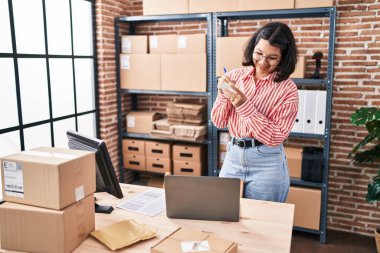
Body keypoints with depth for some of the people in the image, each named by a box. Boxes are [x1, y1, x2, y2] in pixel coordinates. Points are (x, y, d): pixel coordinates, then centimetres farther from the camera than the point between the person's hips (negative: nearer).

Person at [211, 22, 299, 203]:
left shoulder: (287, 88, -9)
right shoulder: (235, 76, 0)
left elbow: (275, 137, -15)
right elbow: (218, 122, 3)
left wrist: (244, 105, -22)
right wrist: (224, 96, -15)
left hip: (267, 164, -3)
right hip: (232, 157, 3)